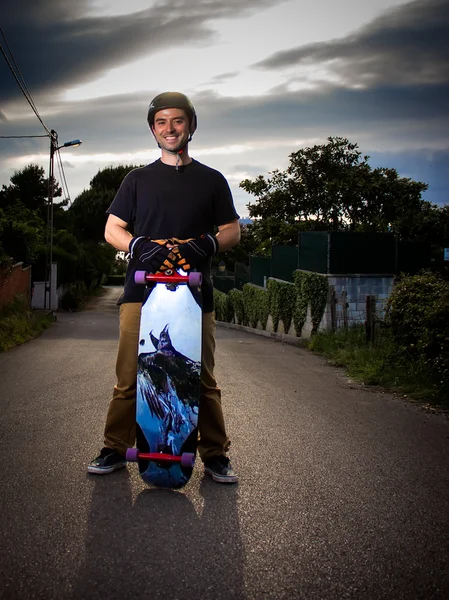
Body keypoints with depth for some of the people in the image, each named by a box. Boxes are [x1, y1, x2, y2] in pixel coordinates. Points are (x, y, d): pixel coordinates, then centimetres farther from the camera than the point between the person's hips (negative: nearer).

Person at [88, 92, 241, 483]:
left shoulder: (212, 180, 17)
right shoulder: (138, 179, 18)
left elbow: (233, 231, 14)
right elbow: (112, 229, 14)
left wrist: (207, 244, -8)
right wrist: (139, 245, -7)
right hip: (141, 289, 1)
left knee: (203, 378, 1)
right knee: (130, 375, -3)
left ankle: (215, 455, 9)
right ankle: (116, 448, 8)